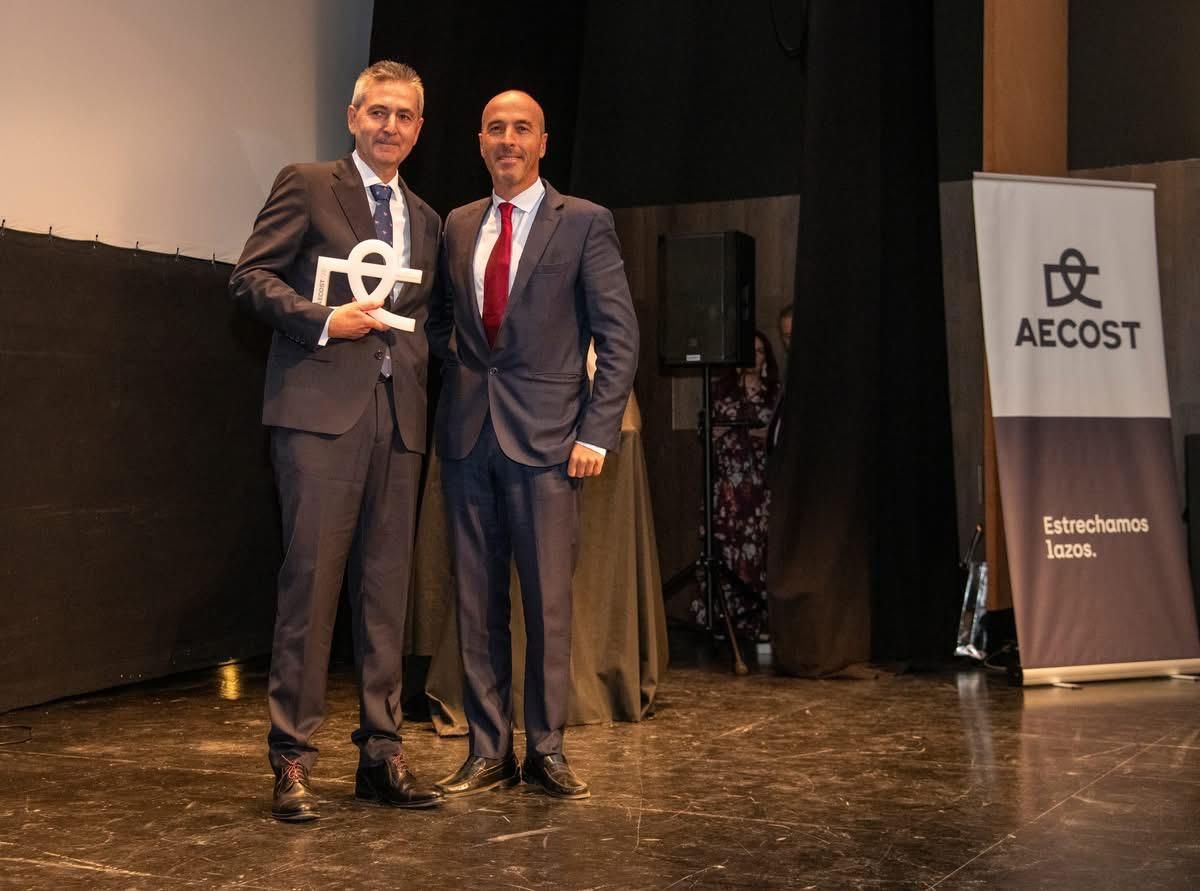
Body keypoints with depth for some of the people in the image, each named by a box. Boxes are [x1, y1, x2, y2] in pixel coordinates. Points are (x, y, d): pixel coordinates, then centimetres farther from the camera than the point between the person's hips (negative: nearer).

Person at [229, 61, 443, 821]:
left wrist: (424, 371, 6)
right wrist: (323, 320, -13)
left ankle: (382, 752, 12)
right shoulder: (306, 186, 5)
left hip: (399, 416, 5)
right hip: (322, 408, -5)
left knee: (387, 587, 5)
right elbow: (252, 277, -1)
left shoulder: (426, 219, 22)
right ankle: (292, 758, -1)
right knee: (312, 579, -8)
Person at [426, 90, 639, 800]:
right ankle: (489, 750, 15)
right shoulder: (460, 226, 14)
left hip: (546, 435, -4)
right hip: (468, 432, 4)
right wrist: (454, 369, 6)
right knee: (477, 599, 6)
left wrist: (597, 433, -10)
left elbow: (619, 336, -3)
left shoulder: (585, 224, 0)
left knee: (549, 600, 0)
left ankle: (547, 749, 12)